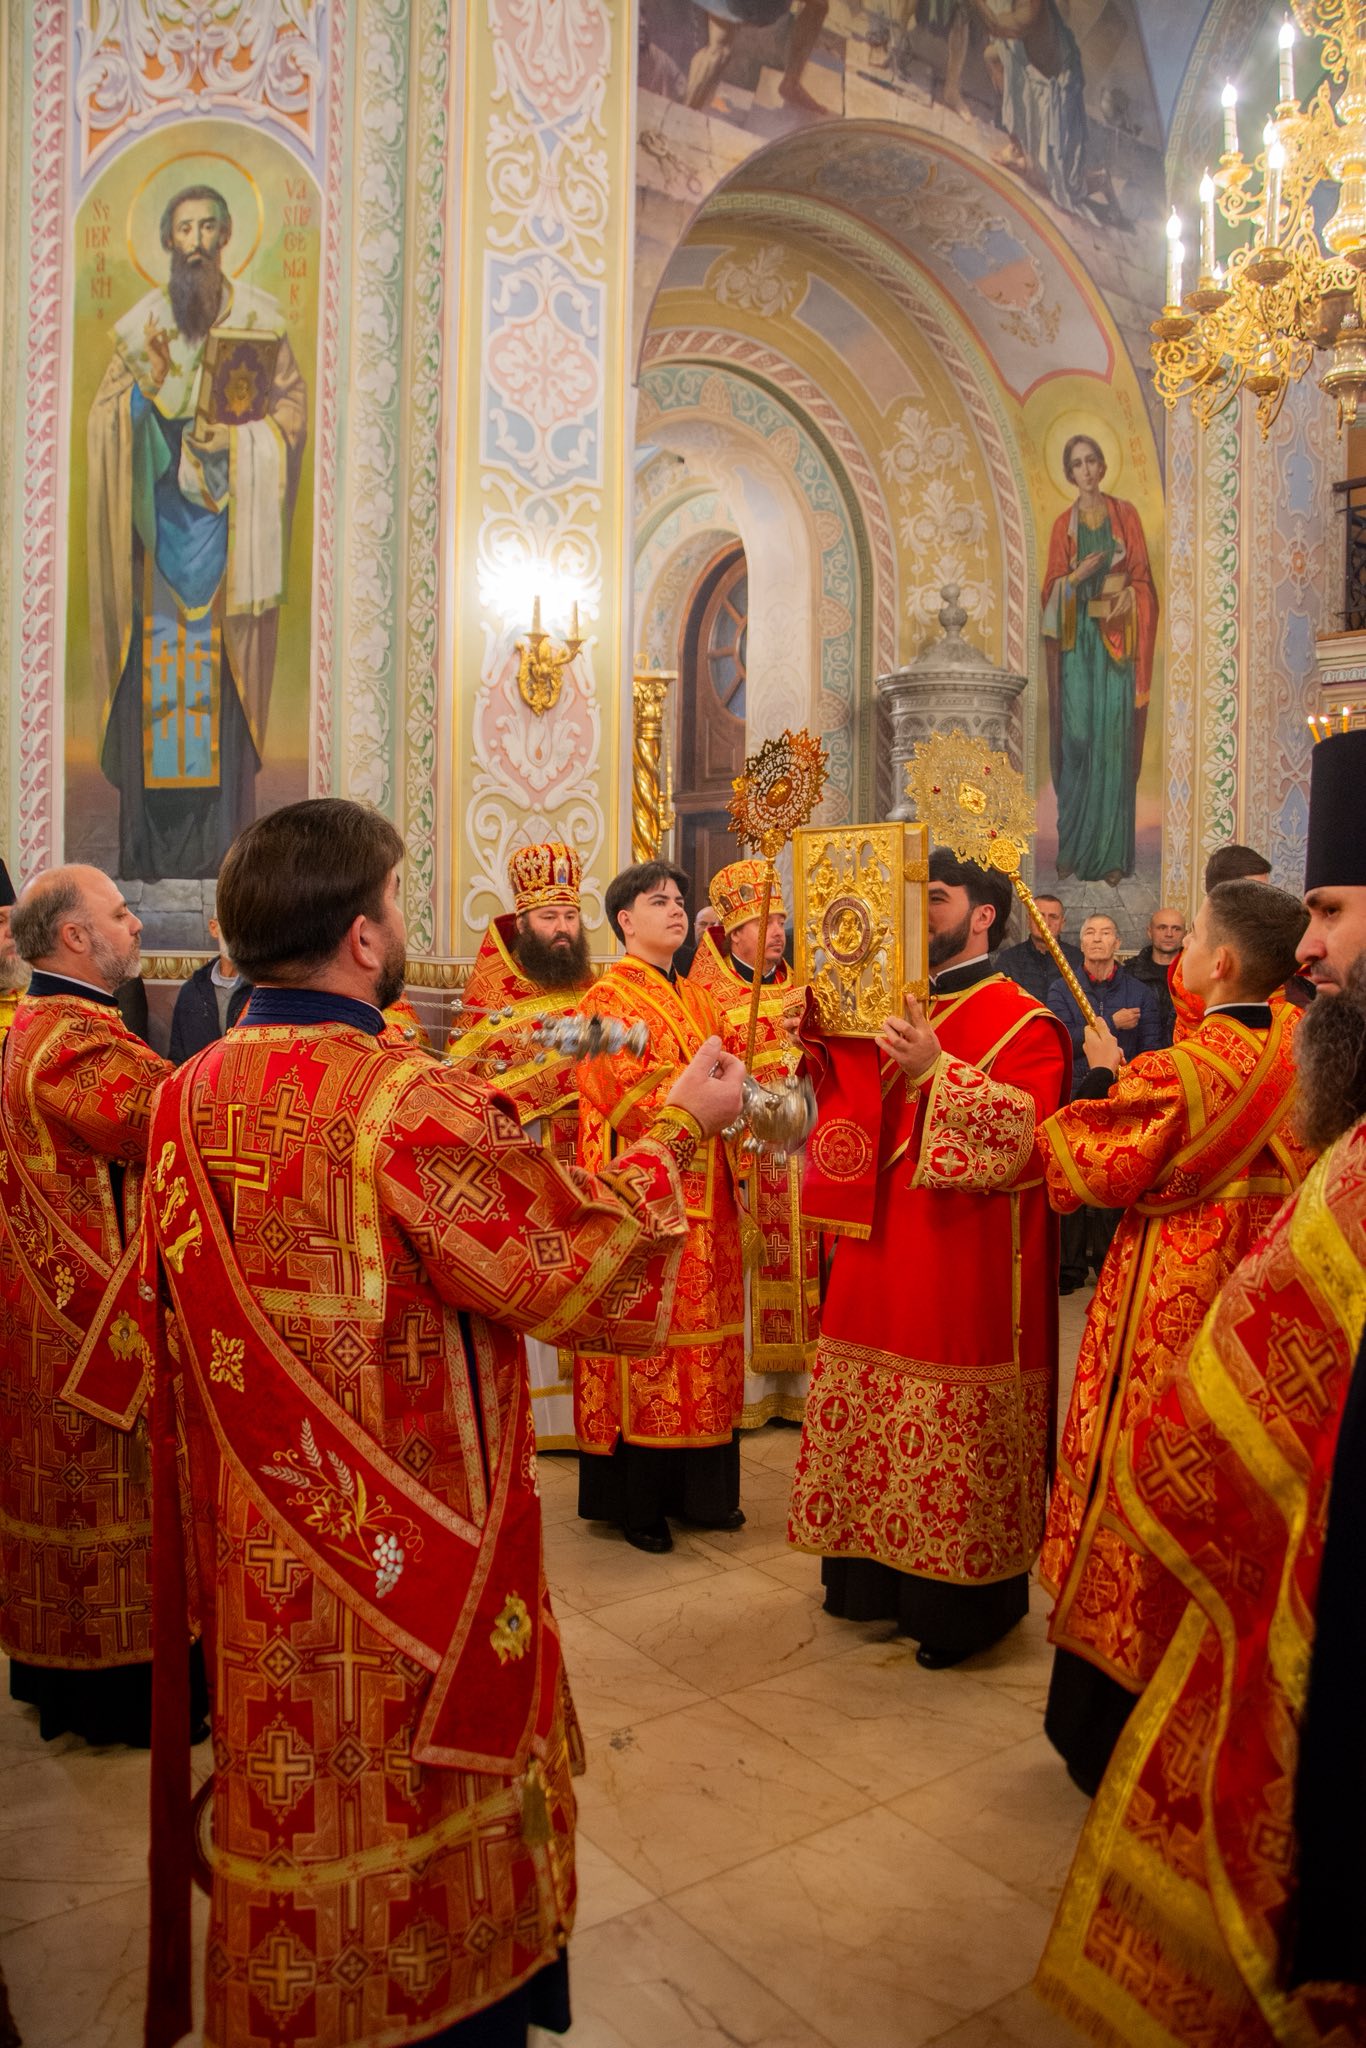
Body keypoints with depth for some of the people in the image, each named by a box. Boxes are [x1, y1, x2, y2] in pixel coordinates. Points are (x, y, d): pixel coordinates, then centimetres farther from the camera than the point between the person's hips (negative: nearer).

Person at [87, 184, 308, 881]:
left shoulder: (257, 315, 7)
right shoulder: (143, 320, 11)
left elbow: (290, 406, 4)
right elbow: (106, 419, 7)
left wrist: (234, 433, -11)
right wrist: (148, 372, -10)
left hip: (227, 515, -2)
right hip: (159, 515, 2)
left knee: (221, 666, -5)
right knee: (155, 661, -2)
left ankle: (221, 838, -1)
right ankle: (150, 841, 2)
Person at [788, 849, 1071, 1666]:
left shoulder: (1023, 1023, -7)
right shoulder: (894, 1009, 14)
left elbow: (1029, 1130, -20)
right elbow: (853, 1105, 15)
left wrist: (936, 1070, -27)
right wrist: (819, 1037, 1)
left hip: (967, 1268, -7)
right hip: (883, 1258, 7)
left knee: (954, 1432, 1)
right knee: (876, 1421, 14)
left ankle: (965, 1603, 18)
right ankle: (878, 1574, 30)